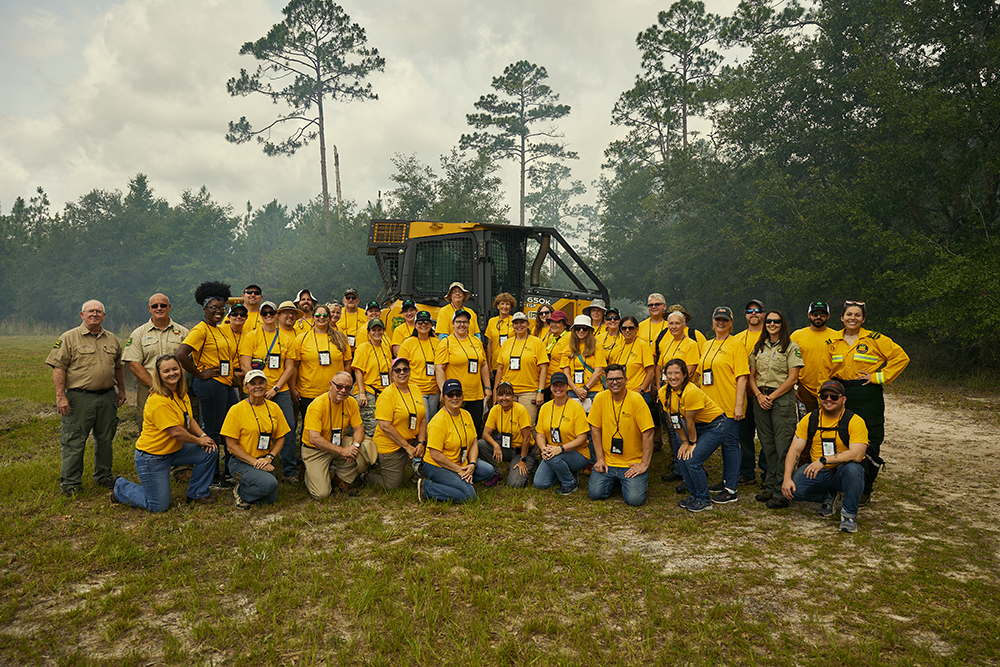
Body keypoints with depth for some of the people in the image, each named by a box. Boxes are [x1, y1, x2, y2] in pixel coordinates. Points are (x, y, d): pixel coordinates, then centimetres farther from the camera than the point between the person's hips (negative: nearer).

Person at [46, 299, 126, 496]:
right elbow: (58, 367, -7)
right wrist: (60, 396, -13)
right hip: (79, 397, -5)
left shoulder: (111, 339, 13)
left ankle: (103, 476, 26)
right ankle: (70, 483, 10)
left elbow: (118, 367, 22)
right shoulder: (69, 338, -3)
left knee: (105, 439, 13)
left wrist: (122, 390, 18)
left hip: (107, 397, 5)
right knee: (74, 442, -1)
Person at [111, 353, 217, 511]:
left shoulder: (181, 393, 2)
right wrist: (199, 440, -13)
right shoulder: (158, 401, -27)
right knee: (159, 507, -3)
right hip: (152, 457, -8)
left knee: (209, 452, -6)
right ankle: (121, 488, 23)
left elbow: (188, 420, 12)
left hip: (174, 450, 9)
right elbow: (175, 432, -26)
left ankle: (197, 494, 14)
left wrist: (203, 436, -5)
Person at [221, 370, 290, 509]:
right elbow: (231, 445, -11)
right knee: (269, 484, -28)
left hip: (265, 461, 5)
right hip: (241, 462, -5)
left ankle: (246, 489, 24)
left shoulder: (274, 408, 4)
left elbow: (280, 438, 8)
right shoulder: (237, 410, -10)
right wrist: (255, 462, -17)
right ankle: (240, 491, 1)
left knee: (271, 499, -4)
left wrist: (269, 458, -10)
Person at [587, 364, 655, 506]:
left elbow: (648, 433, -12)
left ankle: (641, 479, 18)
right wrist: (600, 459, 0)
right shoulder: (600, 398, -3)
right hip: (607, 461, 3)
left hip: (633, 463, -3)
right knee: (595, 493, -12)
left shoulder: (636, 399, -13)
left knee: (635, 499, -17)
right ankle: (614, 480, 21)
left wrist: (644, 465, -13)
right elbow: (595, 429, 4)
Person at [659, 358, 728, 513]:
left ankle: (704, 500, 3)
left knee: (692, 460, -15)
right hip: (698, 426, 7)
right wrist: (684, 442, 0)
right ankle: (693, 495, 17)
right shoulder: (664, 392, -8)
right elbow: (673, 420, -1)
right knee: (681, 458, -2)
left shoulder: (691, 392, -30)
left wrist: (692, 443, -9)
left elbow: (689, 422, -20)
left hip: (715, 426, -7)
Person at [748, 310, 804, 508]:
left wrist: (772, 396, -11)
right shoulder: (758, 347, 14)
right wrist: (759, 395, -4)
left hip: (782, 398, -5)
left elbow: (793, 378, -7)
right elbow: (751, 375, 13)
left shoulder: (791, 347, -1)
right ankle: (770, 487, 17)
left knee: (783, 446, -6)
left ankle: (782, 492, -3)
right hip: (760, 399, 5)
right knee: (767, 445, 9)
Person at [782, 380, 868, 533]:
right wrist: (787, 478, -15)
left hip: (842, 474, -3)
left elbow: (857, 454, -24)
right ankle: (826, 497, 11)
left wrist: (824, 460, -33)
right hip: (816, 472, 4)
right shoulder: (809, 420, 1)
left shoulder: (855, 421, -11)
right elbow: (794, 451, -1)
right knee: (791, 489, -22)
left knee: (853, 468, -38)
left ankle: (848, 513, -13)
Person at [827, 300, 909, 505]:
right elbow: (828, 370, 15)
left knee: (869, 443, 1)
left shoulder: (874, 339, -3)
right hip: (841, 394, 3)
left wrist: (878, 377, -7)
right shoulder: (833, 340, 8)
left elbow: (901, 358, -4)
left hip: (868, 395, -3)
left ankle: (865, 490, 13)